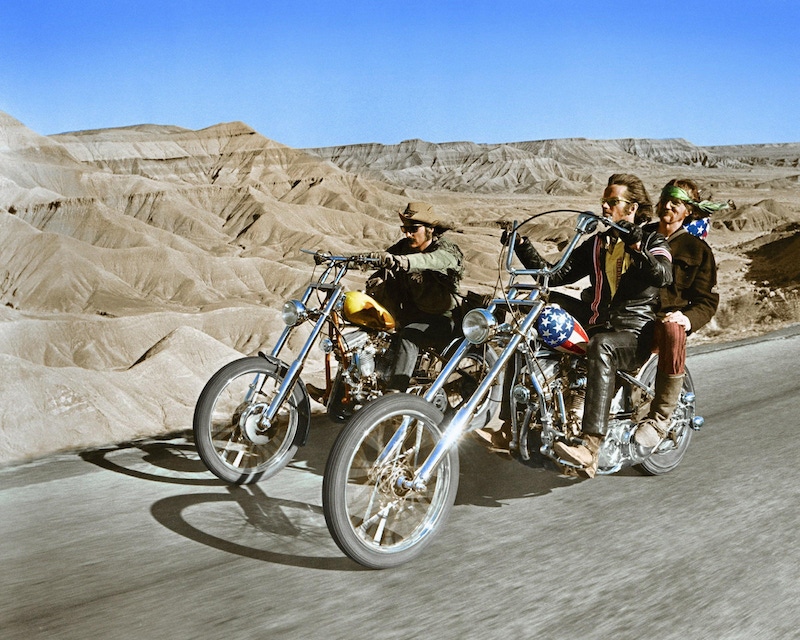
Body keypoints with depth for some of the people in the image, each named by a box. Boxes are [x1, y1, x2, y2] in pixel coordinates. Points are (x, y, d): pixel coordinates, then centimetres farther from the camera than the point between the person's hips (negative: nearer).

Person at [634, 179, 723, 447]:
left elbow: (707, 299, 6)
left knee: (672, 331, -41)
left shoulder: (697, 249, 11)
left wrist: (688, 319, -17)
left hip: (667, 316, -3)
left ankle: (659, 419, -30)